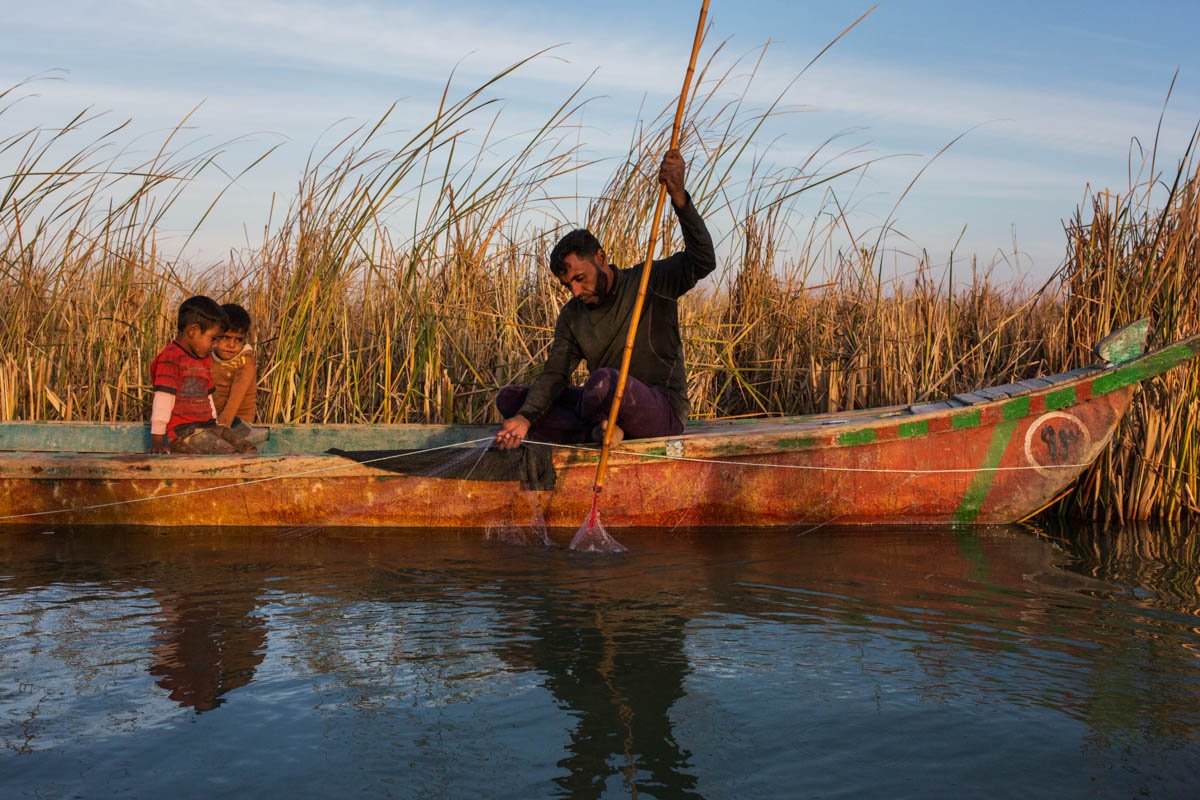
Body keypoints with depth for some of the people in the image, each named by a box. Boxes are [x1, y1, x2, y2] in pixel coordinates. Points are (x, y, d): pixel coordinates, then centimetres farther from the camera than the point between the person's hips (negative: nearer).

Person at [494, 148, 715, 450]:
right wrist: (525, 418, -22)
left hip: (661, 412, -6)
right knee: (508, 398, -4)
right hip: (610, 410, 7)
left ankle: (593, 425, -6)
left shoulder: (650, 282, -6)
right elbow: (554, 376, -2)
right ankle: (597, 430, -22)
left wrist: (678, 196, -35)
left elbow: (702, 261, -24)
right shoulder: (572, 317, 7)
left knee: (604, 380, -40)